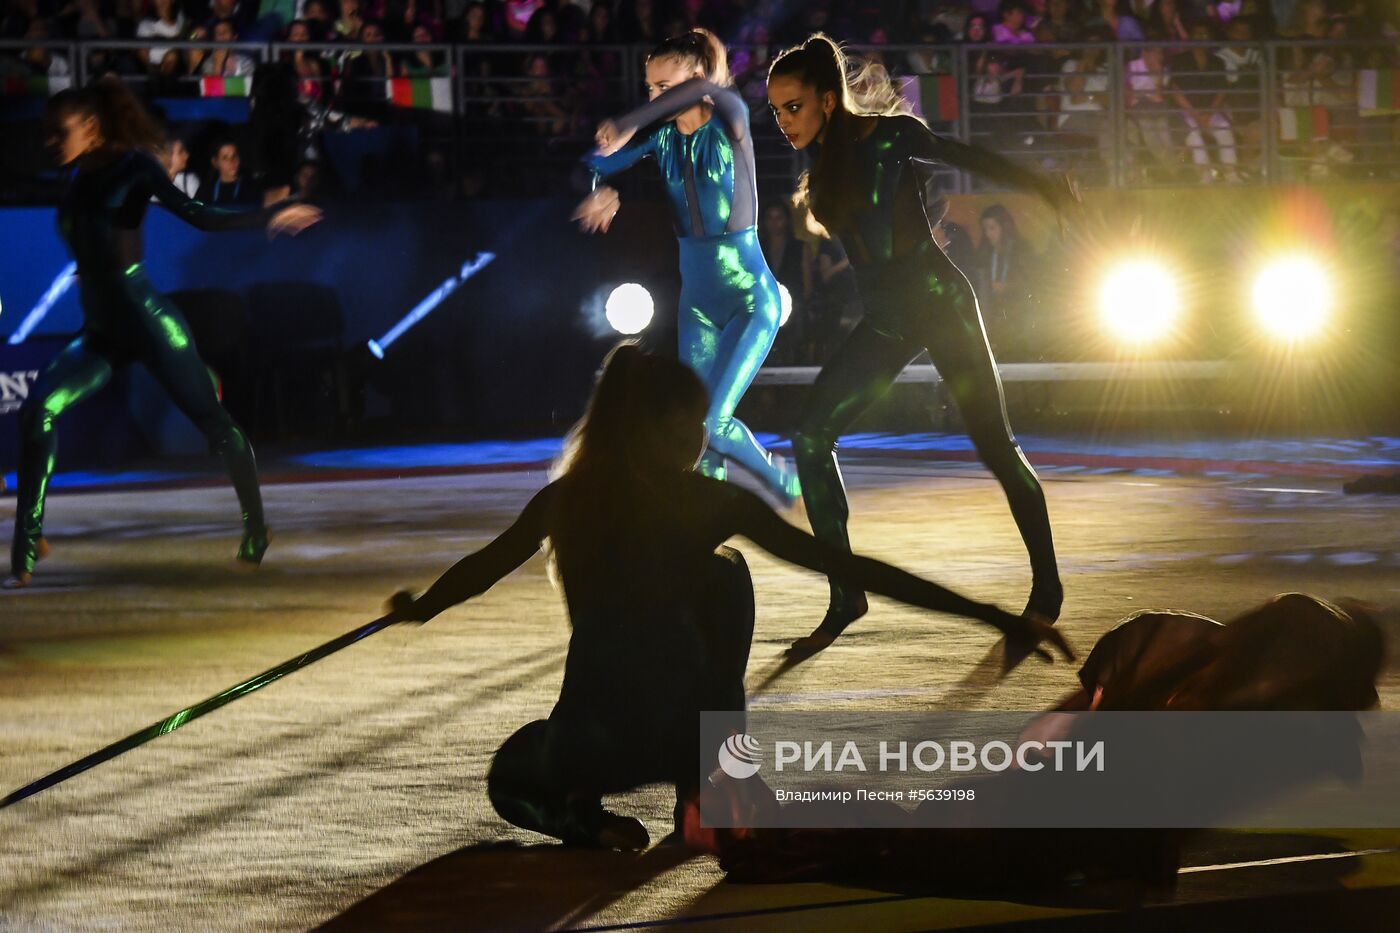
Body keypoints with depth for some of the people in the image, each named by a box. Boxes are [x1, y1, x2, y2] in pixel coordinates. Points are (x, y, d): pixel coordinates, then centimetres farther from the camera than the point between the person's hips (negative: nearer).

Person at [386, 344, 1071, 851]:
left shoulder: (564, 500, 6)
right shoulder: (714, 504, 0)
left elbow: (482, 566, 22)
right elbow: (850, 569, -2)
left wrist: (416, 608, 45)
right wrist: (989, 616, 0)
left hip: (591, 739, 0)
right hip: (687, 728, 0)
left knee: (513, 772, 36)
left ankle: (576, 809, -2)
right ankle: (706, 784, 22)